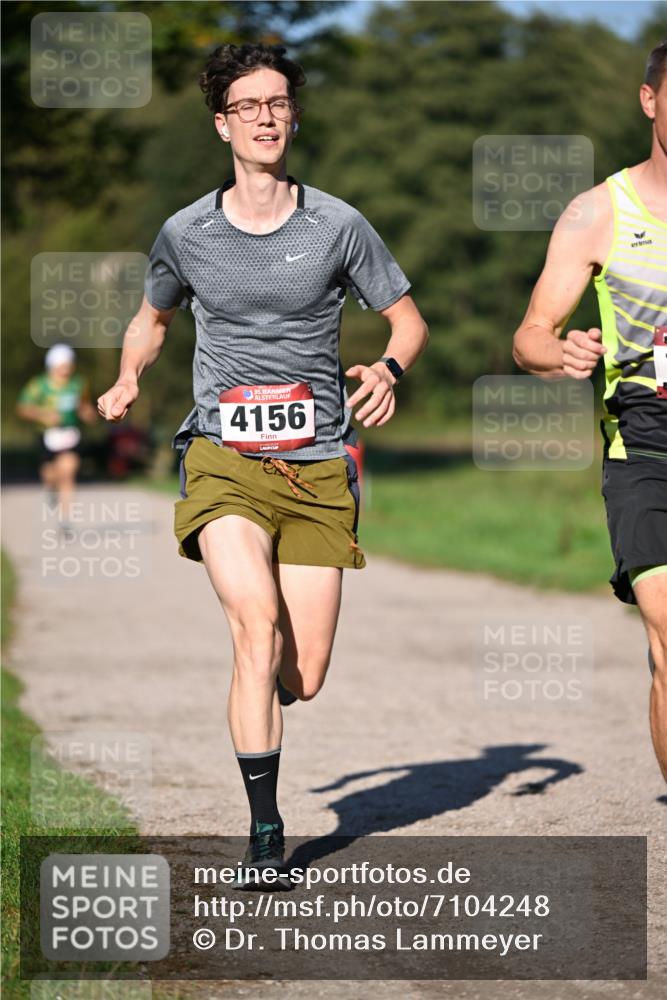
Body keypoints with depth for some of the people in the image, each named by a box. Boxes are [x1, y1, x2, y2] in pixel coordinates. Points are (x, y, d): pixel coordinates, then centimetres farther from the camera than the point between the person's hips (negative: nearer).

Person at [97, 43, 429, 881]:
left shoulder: (337, 226, 1)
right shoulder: (185, 233, 5)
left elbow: (408, 317, 11)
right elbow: (152, 316, 24)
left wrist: (388, 369, -10)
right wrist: (128, 379, 5)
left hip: (317, 466, 1)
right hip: (225, 459, -1)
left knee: (303, 677, -1)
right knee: (256, 620, -25)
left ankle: (254, 705, 39)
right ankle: (264, 826, -17)